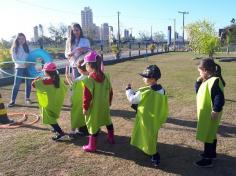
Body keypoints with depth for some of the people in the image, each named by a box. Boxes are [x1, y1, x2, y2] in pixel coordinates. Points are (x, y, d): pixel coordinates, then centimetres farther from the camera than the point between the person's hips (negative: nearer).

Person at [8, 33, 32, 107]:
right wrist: (23, 63, -18)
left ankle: (27, 98, 21)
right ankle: (12, 100, 0)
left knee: (28, 83, 6)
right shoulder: (14, 48, 3)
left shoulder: (27, 47, 9)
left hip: (28, 67, 2)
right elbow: (14, 59, -5)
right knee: (16, 84, -6)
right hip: (19, 68, -2)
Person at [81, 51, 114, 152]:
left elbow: (87, 97, -19)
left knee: (93, 124, 5)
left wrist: (85, 108, -7)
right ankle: (111, 138, 41)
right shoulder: (105, 77, 0)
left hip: (94, 108, -6)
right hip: (104, 106, 7)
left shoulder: (89, 80, -21)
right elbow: (110, 92, 8)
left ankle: (91, 146, 16)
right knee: (108, 121, 23)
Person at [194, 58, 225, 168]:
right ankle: (212, 153, 38)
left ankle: (208, 160, 11)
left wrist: (215, 111, -23)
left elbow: (219, 98, -28)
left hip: (210, 114, -10)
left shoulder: (214, 81, -23)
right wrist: (199, 81, 3)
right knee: (211, 134, 22)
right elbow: (198, 91, 17)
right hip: (206, 113, 10)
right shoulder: (208, 80, 8)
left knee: (207, 136, -1)